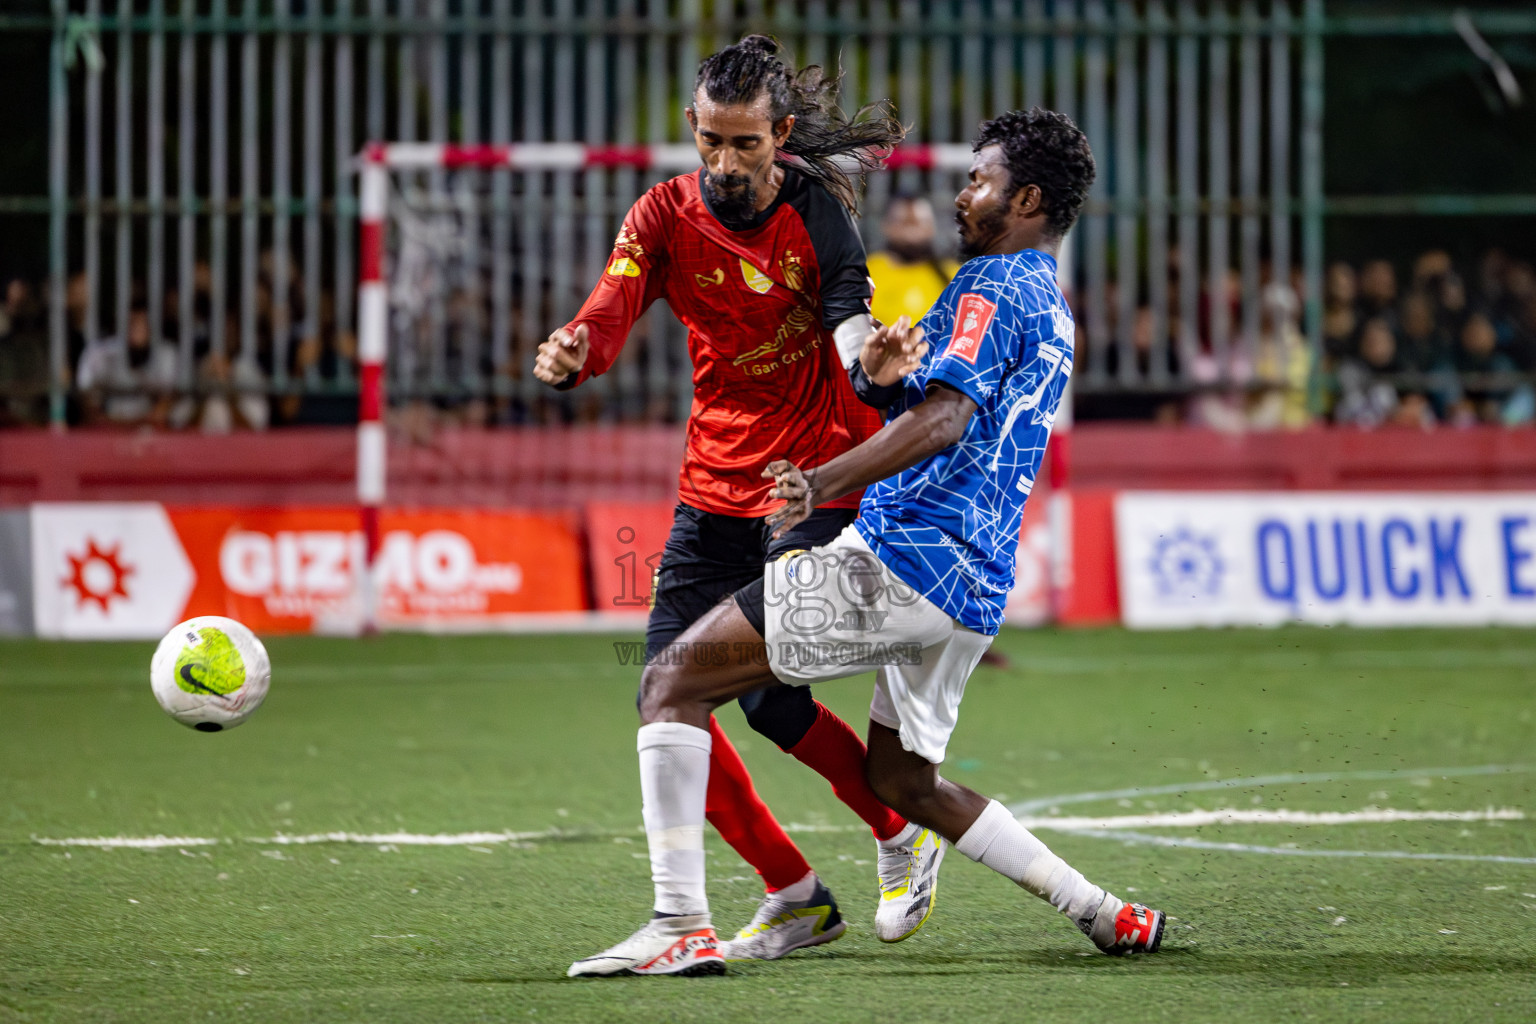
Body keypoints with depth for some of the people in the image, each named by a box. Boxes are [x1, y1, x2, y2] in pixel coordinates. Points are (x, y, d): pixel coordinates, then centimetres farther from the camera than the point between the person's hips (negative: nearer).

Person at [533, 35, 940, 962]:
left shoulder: (817, 208, -10)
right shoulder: (667, 215, -2)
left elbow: (848, 317, -24)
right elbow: (613, 311, -17)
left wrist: (869, 361, -49)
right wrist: (574, 354, -41)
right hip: (714, 491, 5)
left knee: (770, 696, -15)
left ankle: (905, 836, 12)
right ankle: (795, 897, 11)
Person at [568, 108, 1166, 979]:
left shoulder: (992, 284, -7)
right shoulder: (1056, 318, 23)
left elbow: (942, 418, -23)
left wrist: (820, 483, -33)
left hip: (901, 562, -10)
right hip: (975, 587, 10)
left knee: (673, 685, -8)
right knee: (904, 784, 26)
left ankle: (682, 928, -17)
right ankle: (1102, 914, 20)